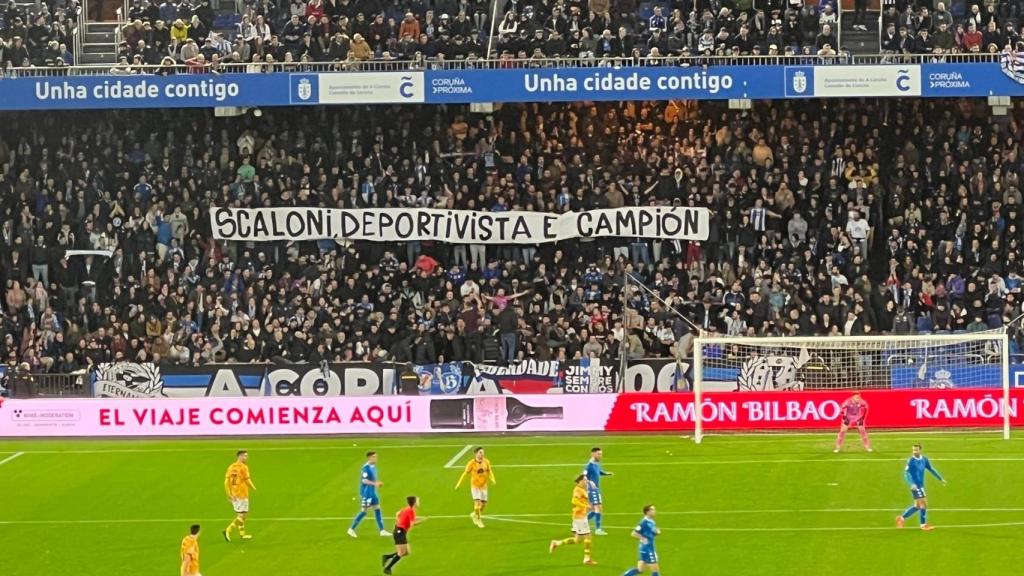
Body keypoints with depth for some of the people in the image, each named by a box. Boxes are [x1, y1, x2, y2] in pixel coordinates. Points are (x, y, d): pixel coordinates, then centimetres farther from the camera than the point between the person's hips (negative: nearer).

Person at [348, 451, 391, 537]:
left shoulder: (373, 467, 8)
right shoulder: (366, 467, -19)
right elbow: (364, 480, -24)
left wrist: (378, 483, 5)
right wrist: (374, 483, -28)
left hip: (372, 492, 9)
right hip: (366, 493, -9)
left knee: (377, 509, 8)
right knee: (364, 511, -3)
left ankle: (382, 531, 11)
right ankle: (351, 529, 8)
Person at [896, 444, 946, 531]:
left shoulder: (924, 459, 7)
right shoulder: (911, 460, -13)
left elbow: (931, 469, 18)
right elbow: (906, 473, -19)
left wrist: (941, 479, 19)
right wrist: (912, 484, -33)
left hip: (921, 485, 8)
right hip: (915, 486, -8)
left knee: (917, 506, 13)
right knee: (924, 504, -7)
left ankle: (901, 518, 24)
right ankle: (923, 524, 4)